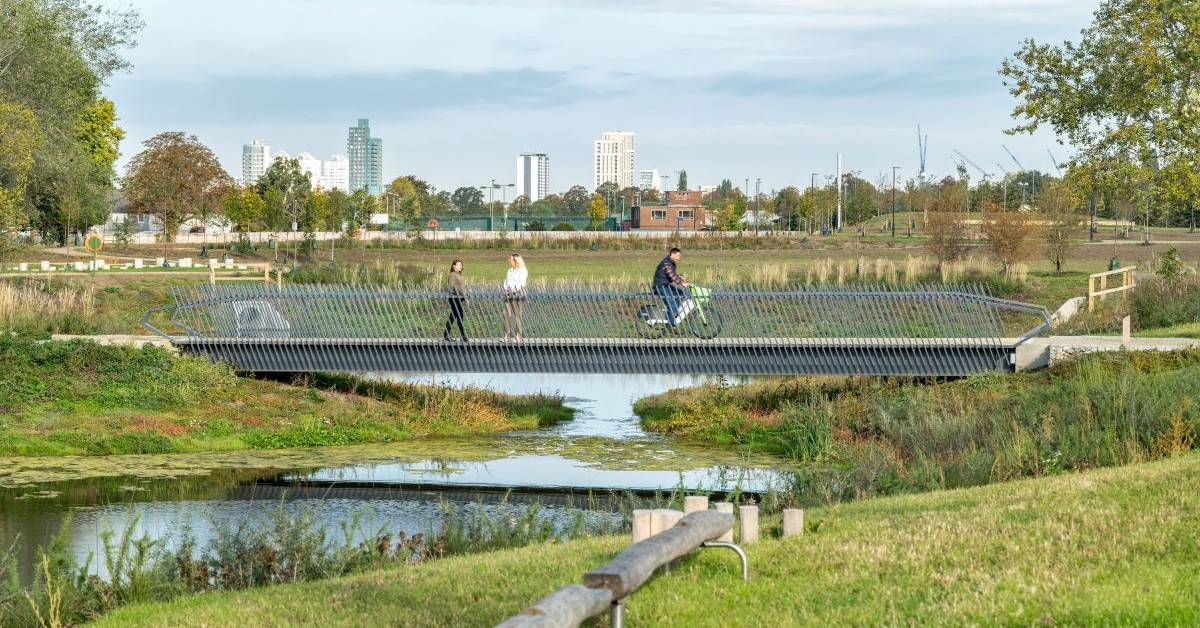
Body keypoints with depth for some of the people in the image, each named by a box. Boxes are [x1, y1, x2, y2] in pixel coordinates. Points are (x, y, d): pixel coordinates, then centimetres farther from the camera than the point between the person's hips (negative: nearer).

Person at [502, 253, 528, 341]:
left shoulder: (523, 270, -2)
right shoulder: (510, 270, 21)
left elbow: (521, 284, -11)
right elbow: (506, 281, 21)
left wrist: (512, 289, -16)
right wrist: (505, 289, 2)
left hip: (517, 294, -7)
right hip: (508, 294, 7)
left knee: (517, 315, -7)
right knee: (506, 314, -3)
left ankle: (518, 335, -4)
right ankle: (506, 335, -3)